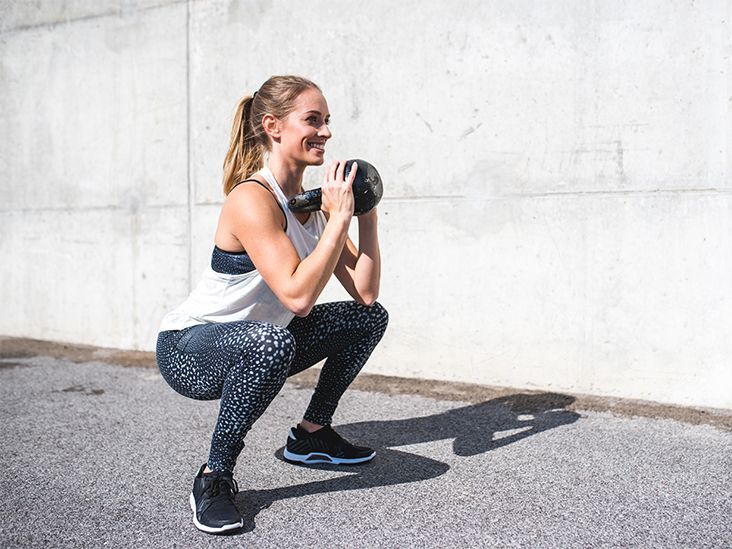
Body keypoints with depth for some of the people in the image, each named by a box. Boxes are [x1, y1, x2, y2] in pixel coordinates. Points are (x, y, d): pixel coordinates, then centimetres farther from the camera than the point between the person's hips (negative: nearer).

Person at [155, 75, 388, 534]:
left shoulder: (313, 201, -1)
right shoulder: (252, 200, -25)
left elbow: (365, 293, -7)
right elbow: (298, 297, -36)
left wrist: (366, 214, -11)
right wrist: (339, 218, -30)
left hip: (255, 345, 8)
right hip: (187, 351, -8)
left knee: (370, 318, 5)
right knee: (271, 342, -41)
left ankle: (311, 435, 18)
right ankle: (214, 478, -18)